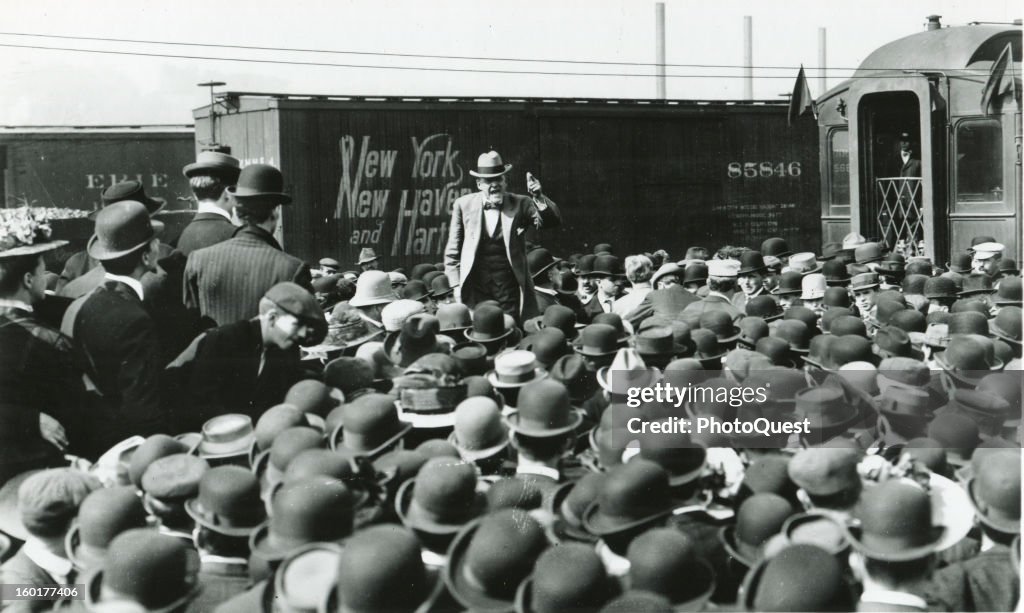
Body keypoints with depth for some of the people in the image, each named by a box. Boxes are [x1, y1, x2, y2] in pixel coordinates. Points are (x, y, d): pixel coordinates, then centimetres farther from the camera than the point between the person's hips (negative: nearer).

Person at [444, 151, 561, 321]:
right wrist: (456, 285, 4)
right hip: (476, 287, 0)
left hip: (510, 287, 0)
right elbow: (452, 252, 9)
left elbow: (554, 221, -9)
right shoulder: (464, 205, 4)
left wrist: (538, 198, -25)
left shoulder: (519, 204, 2)